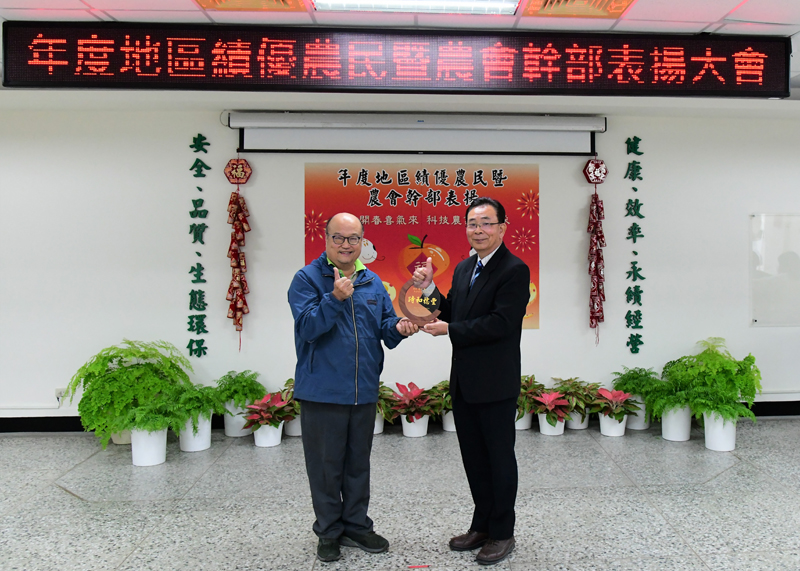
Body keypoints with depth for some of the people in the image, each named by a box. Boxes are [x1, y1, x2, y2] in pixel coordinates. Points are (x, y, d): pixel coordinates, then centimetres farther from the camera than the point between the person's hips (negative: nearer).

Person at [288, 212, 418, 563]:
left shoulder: (372, 282, 9)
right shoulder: (308, 279, -7)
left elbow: (385, 324, 9)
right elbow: (308, 327, -16)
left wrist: (398, 327, -14)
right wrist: (335, 298, -30)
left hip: (364, 390, 5)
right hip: (322, 390, -5)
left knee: (358, 462, 16)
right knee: (326, 465, 7)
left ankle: (356, 525, 31)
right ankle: (329, 531, 24)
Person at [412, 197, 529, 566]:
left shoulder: (514, 270, -14)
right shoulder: (464, 269, 12)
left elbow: (500, 323, -22)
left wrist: (449, 330, -17)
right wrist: (429, 289, -1)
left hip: (496, 383, -8)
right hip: (464, 382, 8)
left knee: (500, 457, 8)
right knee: (473, 456, 18)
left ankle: (502, 532, 24)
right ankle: (481, 525, 34)